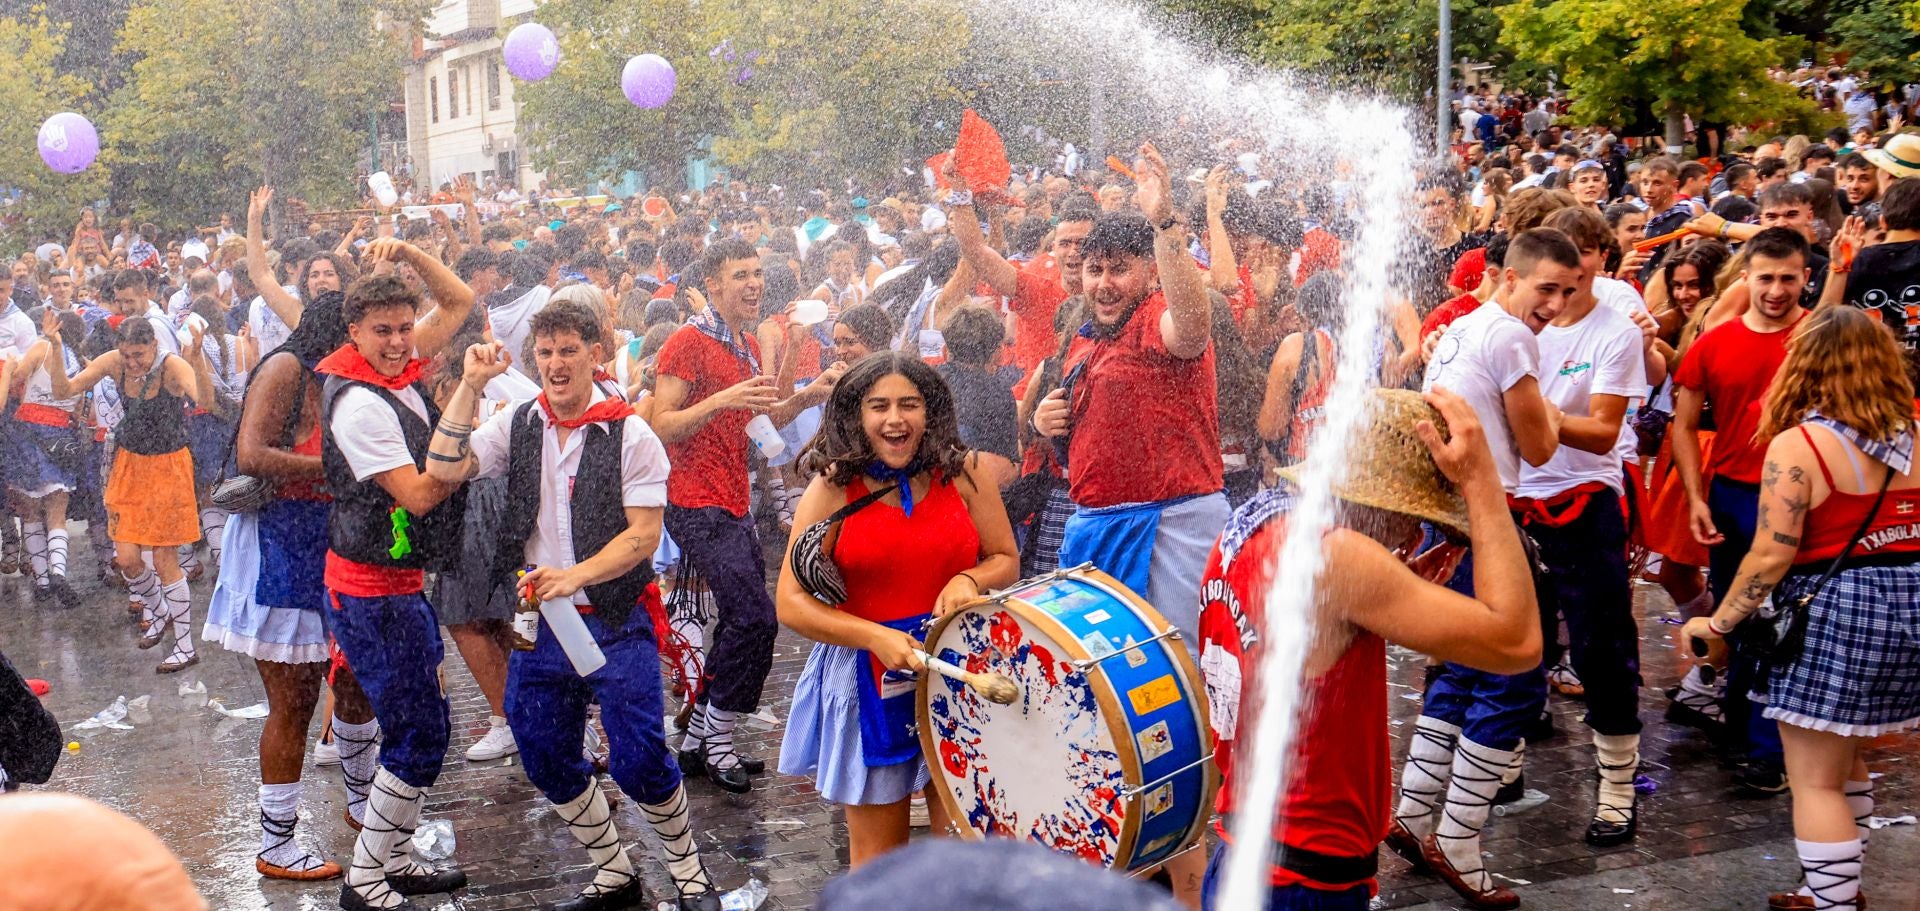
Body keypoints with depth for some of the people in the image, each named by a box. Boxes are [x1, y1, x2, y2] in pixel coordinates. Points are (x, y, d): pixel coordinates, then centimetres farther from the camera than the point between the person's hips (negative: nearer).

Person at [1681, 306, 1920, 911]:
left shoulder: (1797, 444, -13)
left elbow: (1771, 557, -16)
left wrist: (1718, 622, -5)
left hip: (1832, 610, -7)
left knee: (1815, 781, 4)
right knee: (1847, 760, 25)